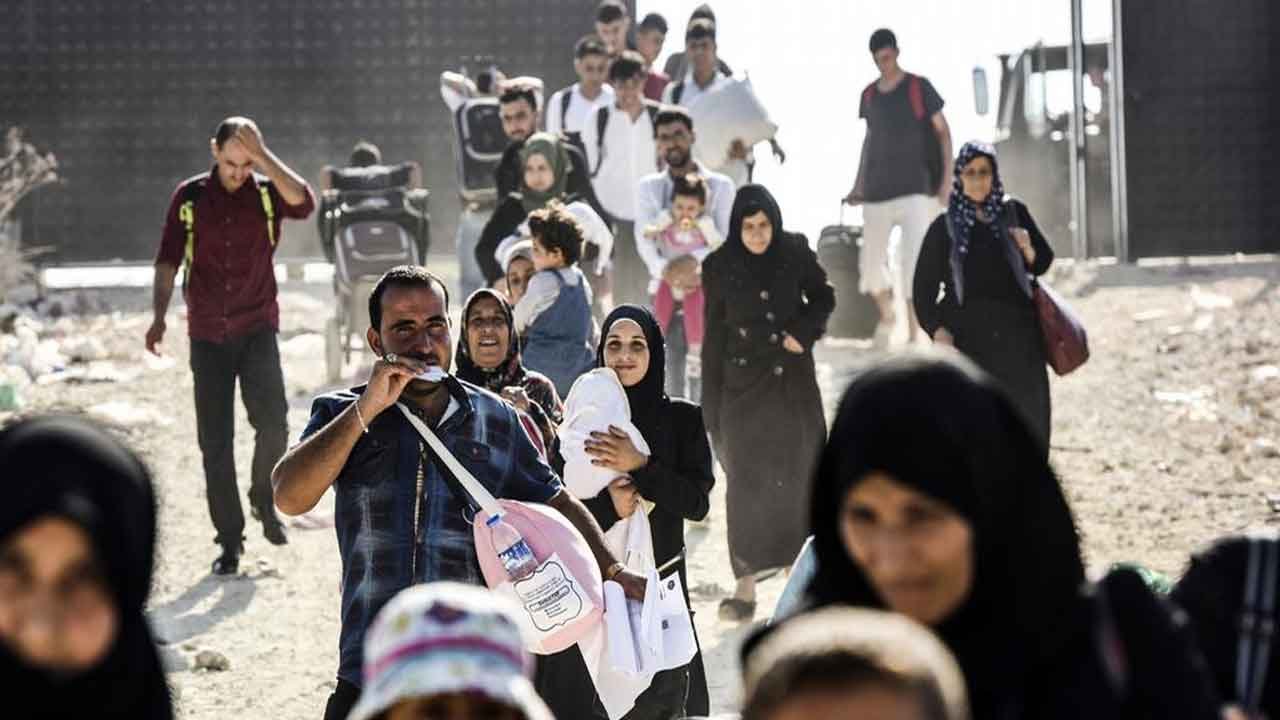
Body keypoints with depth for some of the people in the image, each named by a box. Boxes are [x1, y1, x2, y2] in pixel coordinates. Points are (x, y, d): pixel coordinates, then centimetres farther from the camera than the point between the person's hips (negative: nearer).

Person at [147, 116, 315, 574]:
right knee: (215, 442, 1)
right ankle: (230, 540, 11)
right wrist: (159, 314, -3)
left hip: (258, 330, -1)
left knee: (272, 420, -20)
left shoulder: (267, 193, 0)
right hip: (208, 336, 1)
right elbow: (168, 260, 6)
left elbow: (304, 202, -22)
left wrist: (262, 155, -22)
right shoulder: (190, 197, 3)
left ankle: (264, 498, 7)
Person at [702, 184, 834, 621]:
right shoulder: (719, 268, -5)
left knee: (795, 477, 5)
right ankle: (745, 588, -5)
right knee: (745, 482, -4)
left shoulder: (796, 253, -3)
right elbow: (713, 336, -1)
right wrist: (711, 406, -1)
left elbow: (823, 299, 11)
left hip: (792, 380, 1)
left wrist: (804, 333, -9)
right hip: (742, 385, -1)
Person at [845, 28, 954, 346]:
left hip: (915, 189, -4)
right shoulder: (869, 95, 10)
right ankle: (886, 316, 33)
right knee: (870, 263, 5)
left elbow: (942, 131, -1)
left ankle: (913, 335, -13)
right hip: (877, 192, 4)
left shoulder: (919, 88, -3)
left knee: (914, 261, -15)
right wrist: (858, 185, 16)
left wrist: (947, 179, -9)